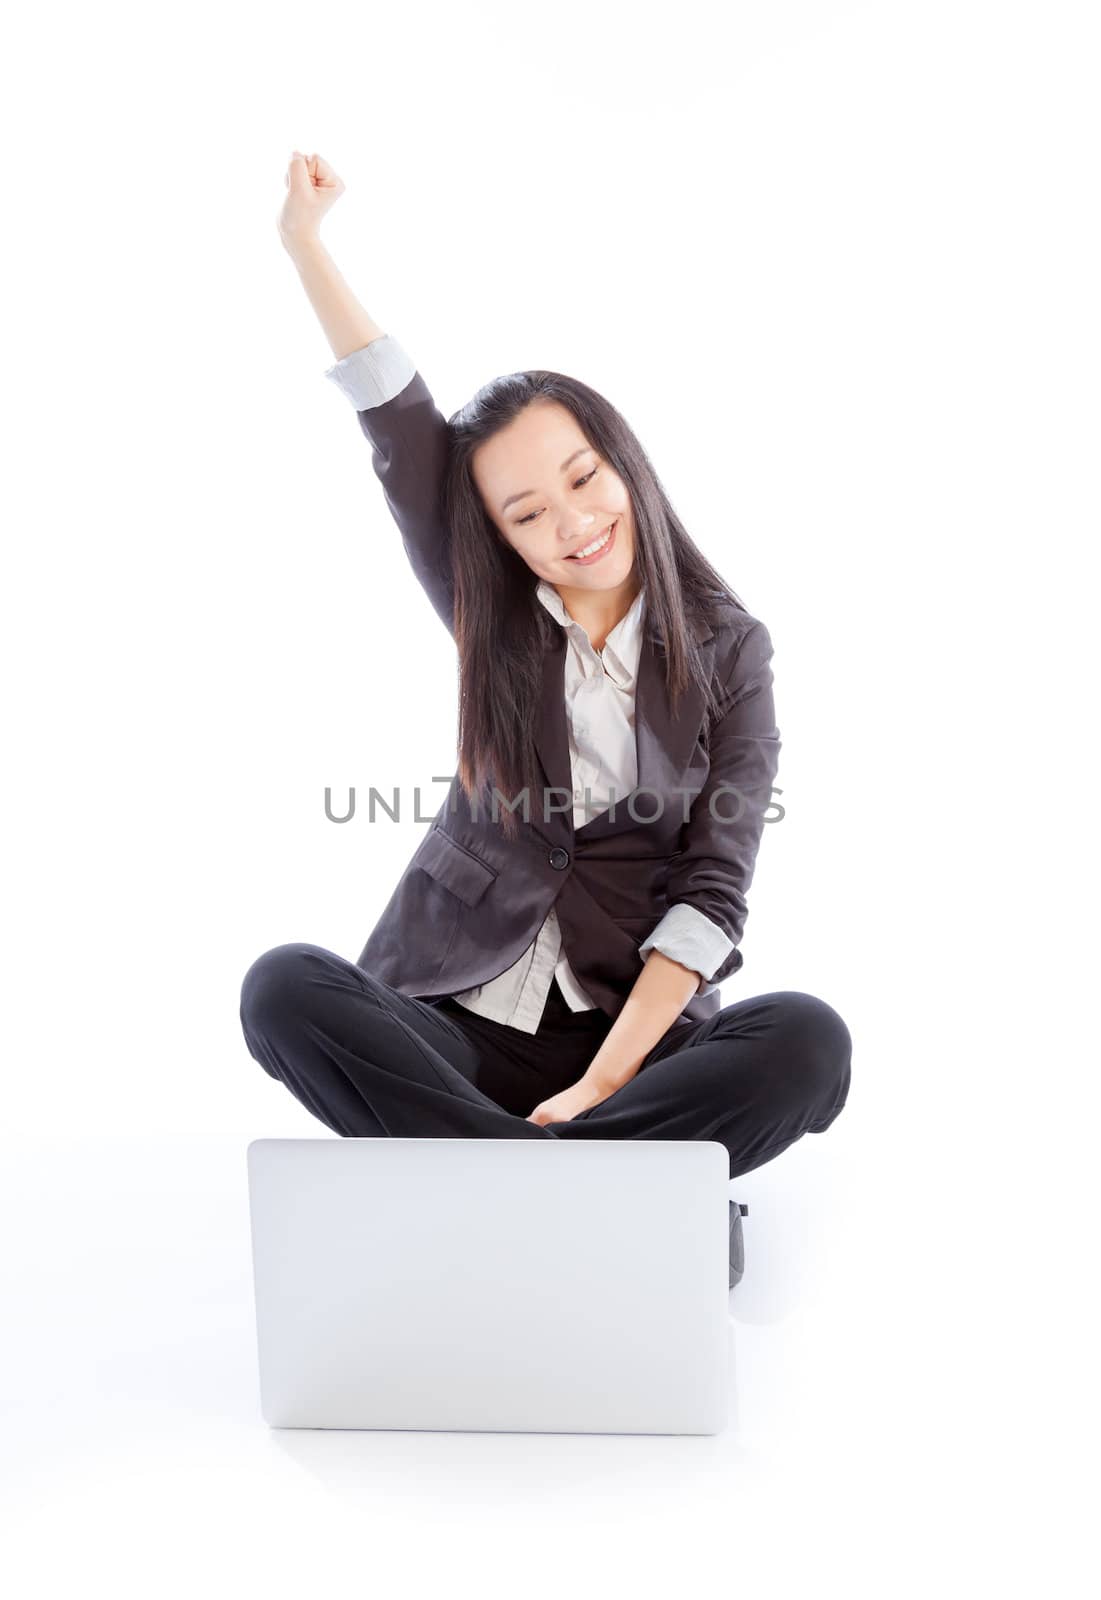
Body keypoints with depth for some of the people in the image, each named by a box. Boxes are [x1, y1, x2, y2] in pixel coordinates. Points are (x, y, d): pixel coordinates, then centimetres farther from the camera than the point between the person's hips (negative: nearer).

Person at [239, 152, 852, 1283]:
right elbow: (400, 430, 0)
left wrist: (600, 1081, -17)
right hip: (453, 1020, 2)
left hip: (636, 1030, -1)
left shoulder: (725, 649, 2)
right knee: (283, 985, -27)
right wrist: (306, 245, -6)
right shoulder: (493, 626, 9)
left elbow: (713, 889, -7)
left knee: (809, 1040, -30)